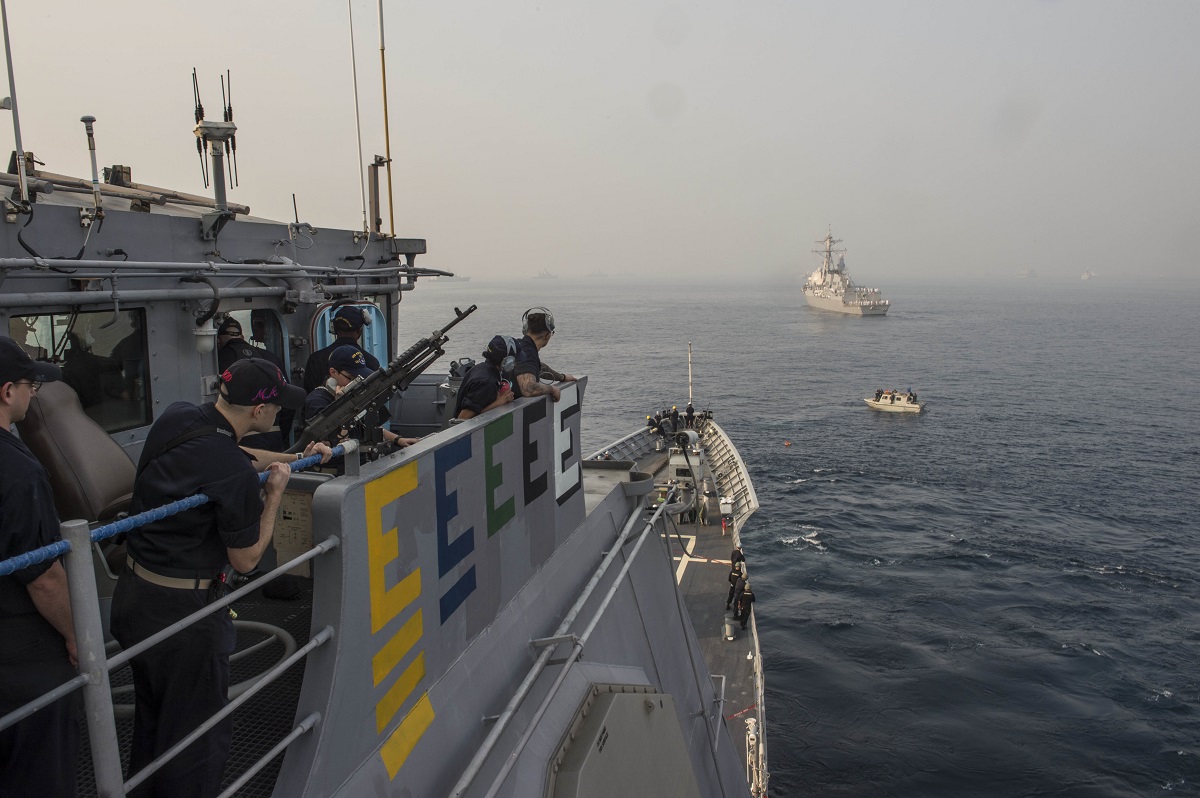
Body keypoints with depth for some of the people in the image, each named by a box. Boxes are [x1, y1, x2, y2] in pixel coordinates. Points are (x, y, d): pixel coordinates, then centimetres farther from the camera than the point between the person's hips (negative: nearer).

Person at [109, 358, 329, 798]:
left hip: (131, 593, 9)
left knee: (151, 720, 28)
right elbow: (245, 560, -13)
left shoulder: (174, 417, -5)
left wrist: (291, 458, 11)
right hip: (182, 612, -9)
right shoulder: (236, 477, -27)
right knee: (197, 737, 11)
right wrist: (275, 493, -5)